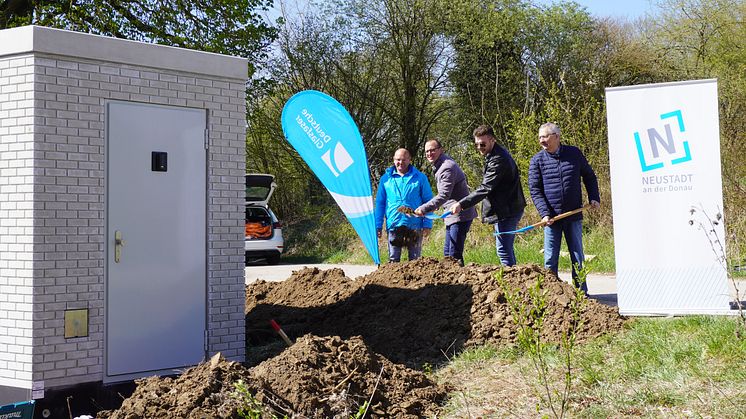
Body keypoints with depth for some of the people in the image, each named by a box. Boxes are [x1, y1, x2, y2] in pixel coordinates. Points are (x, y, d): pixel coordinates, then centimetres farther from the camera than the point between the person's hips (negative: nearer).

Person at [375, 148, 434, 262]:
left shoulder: (420, 178, 5)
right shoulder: (386, 178, 9)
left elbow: (428, 202, 5)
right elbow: (380, 203, 12)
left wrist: (427, 224, -3)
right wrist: (378, 226, 6)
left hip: (414, 226, -1)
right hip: (393, 225, 1)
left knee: (415, 260, 4)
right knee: (393, 260, 2)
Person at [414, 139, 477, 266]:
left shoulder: (447, 167, -18)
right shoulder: (439, 166, 15)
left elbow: (444, 196, -26)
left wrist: (424, 209, -30)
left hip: (460, 215, -11)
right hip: (452, 216, 11)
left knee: (455, 255, -13)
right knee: (447, 253, 13)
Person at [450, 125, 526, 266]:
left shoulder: (498, 159, -21)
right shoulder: (494, 154, 13)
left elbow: (485, 188, -26)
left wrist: (462, 204, -28)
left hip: (506, 211, -11)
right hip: (509, 208, 11)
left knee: (503, 249, -10)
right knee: (506, 248, 14)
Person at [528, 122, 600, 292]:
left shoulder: (574, 153, 2)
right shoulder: (537, 160, -2)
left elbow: (589, 176, 15)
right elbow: (535, 190, -3)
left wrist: (594, 197, 2)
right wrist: (544, 213, -14)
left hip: (574, 216, 1)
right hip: (551, 217, -1)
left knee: (577, 256, 8)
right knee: (550, 259, 2)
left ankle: (581, 292, 16)